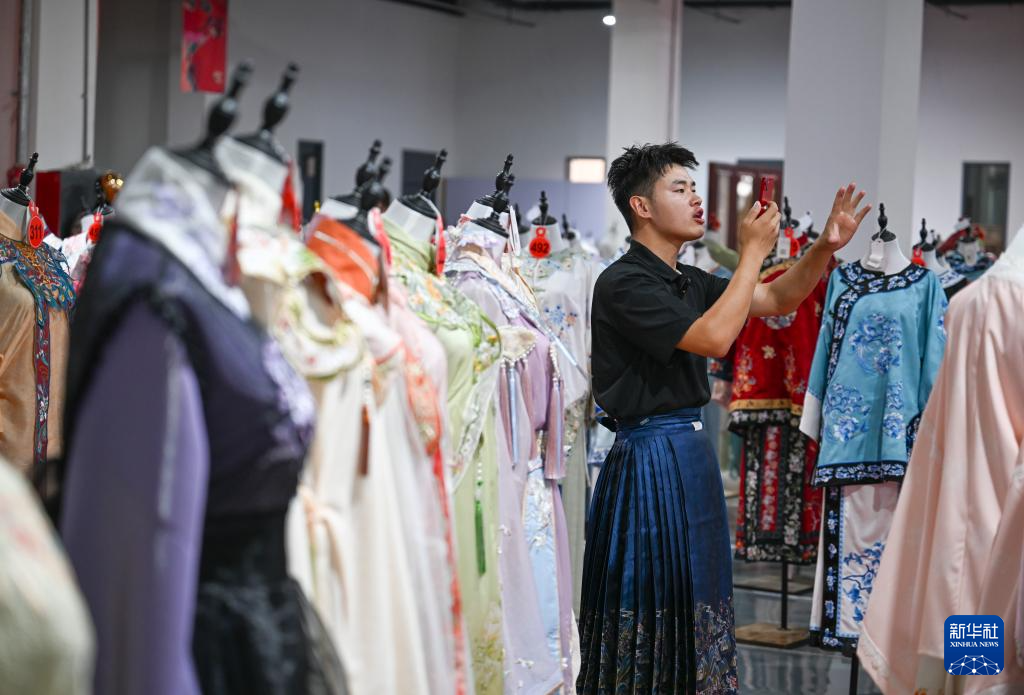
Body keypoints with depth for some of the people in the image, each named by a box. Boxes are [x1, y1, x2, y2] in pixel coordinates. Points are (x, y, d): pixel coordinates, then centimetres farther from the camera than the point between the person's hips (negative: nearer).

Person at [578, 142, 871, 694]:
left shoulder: (688, 282, 12)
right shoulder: (623, 283, -14)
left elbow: (778, 300, 16)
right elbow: (713, 337, -23)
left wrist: (826, 247, 0)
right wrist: (753, 252, -15)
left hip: (691, 456, 9)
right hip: (648, 457, -9)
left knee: (692, 601, 14)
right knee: (649, 609, -2)